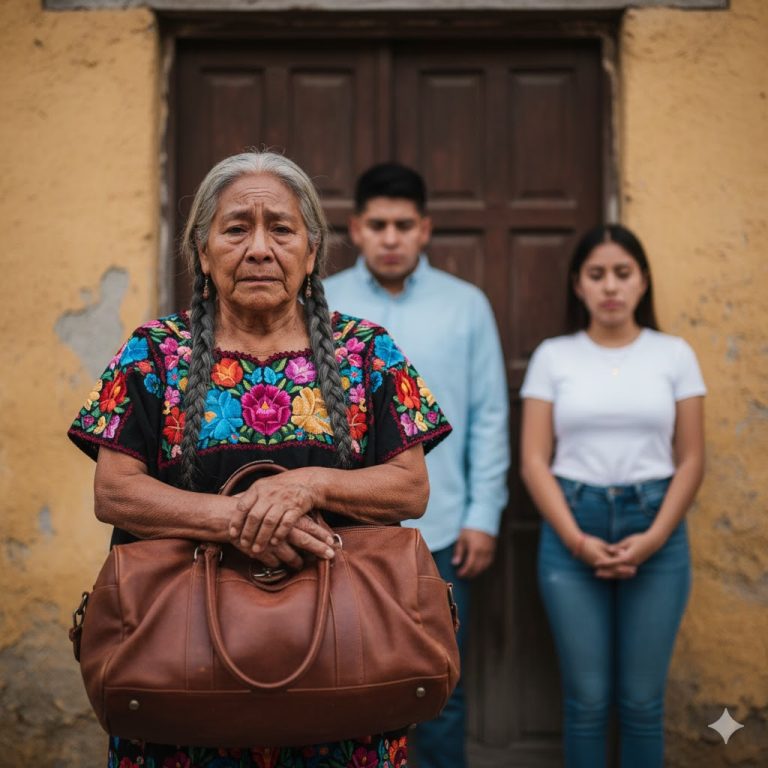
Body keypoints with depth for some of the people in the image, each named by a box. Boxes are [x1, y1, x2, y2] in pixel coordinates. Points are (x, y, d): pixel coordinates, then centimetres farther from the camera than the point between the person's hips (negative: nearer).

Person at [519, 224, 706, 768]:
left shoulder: (674, 355, 4)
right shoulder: (553, 356, 3)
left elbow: (691, 461, 3)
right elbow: (534, 461, 0)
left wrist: (655, 536, -11)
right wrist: (576, 539, -12)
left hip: (655, 528, 0)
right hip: (572, 528, 0)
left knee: (642, 699, 5)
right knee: (586, 698, 4)